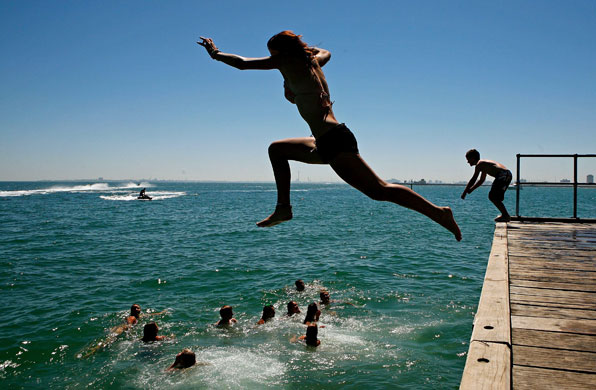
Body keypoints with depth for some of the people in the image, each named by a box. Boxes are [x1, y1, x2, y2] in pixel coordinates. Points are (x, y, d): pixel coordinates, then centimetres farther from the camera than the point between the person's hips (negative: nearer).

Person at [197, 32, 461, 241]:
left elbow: (243, 64, 5)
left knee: (378, 190, -14)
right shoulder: (312, 61, 20)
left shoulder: (289, 62, -2)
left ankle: (438, 213, -13)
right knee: (277, 149, 23)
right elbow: (326, 52, 45)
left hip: (334, 141, -10)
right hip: (325, 143, 10)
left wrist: (216, 53, 20)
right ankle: (284, 208, 21)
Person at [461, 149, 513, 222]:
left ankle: (506, 216, -3)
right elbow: (481, 180, 34)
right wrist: (471, 189, 32)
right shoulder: (483, 164, 27)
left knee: (493, 197, -5)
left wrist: (465, 192, 0)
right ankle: (505, 215, 19)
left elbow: (473, 179, -6)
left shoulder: (479, 164, -3)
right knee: (493, 196, 18)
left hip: (503, 175, -10)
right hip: (507, 175, 10)